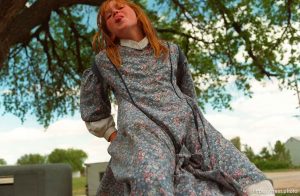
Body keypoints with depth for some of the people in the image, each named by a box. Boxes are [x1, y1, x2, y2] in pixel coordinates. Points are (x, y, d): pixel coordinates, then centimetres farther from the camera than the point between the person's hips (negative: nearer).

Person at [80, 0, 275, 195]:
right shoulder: (103, 60, 19)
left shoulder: (171, 50, 24)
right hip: (141, 128, -2)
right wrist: (112, 135, 15)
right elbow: (93, 110, 27)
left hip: (186, 122, 3)